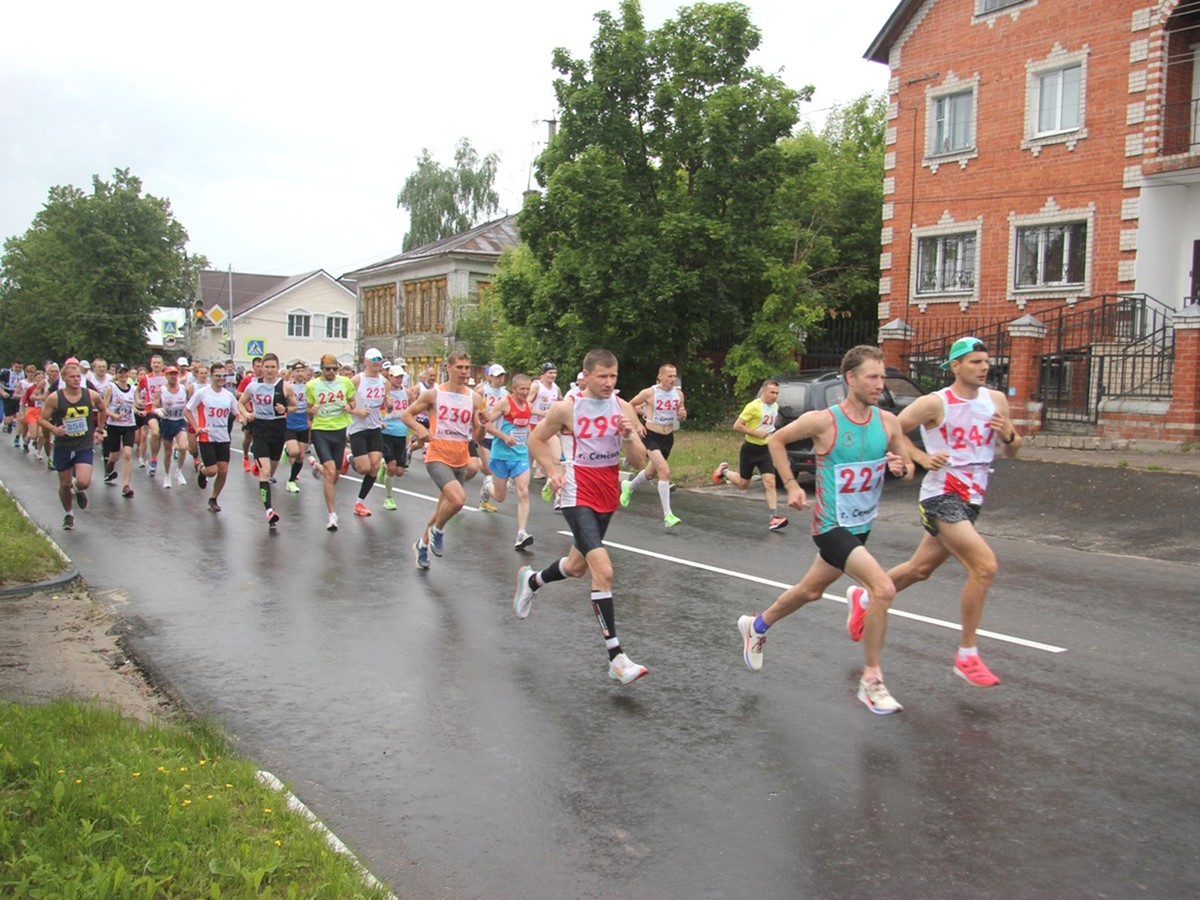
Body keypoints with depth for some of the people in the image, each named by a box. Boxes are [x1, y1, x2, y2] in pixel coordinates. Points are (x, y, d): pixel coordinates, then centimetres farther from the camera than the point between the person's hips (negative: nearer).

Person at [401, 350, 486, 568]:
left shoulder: (474, 398, 1)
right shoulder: (434, 394, -6)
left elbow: (477, 435, 3)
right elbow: (406, 414, 3)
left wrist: (482, 425, -19)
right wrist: (419, 429, -16)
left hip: (460, 461, 5)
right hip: (438, 457, -5)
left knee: (444, 508, 16)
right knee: (458, 498, -26)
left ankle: (422, 545, 39)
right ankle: (437, 531, 2)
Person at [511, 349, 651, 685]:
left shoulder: (623, 408, -2)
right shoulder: (567, 408, -11)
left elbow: (639, 463, -3)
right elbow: (536, 439, 5)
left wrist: (630, 436, -21)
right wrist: (553, 469, -8)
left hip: (607, 494, 5)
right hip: (579, 495, -5)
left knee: (578, 565, 21)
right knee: (604, 570, -19)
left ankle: (531, 581, 53)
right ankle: (616, 658, -15)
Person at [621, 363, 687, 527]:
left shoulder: (679, 394, -1)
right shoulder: (649, 392, -13)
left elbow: (681, 414, 13)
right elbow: (630, 405, 0)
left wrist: (682, 415, -10)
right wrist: (637, 424, -9)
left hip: (668, 438, 6)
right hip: (651, 436, -6)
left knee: (651, 473, 21)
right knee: (665, 471, -22)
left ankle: (628, 487, 52)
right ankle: (667, 515, -19)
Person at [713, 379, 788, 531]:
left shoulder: (775, 407, 4)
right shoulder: (753, 406, -18)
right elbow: (737, 426, -19)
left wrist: (770, 434, 8)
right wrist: (756, 433, -22)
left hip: (765, 450, 5)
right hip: (750, 449, -5)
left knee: (770, 483, -10)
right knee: (743, 484, 10)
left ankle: (773, 518, -12)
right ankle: (724, 471, 38)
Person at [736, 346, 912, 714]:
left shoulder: (887, 422, -3)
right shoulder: (823, 421, -17)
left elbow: (908, 468, 8)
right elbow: (776, 440, -2)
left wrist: (901, 467, -16)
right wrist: (791, 485, -7)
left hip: (862, 525, 7)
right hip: (832, 526, -6)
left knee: (810, 591, 22)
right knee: (884, 588, -21)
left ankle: (757, 626, 48)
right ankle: (872, 680, -5)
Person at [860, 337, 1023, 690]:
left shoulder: (996, 400, 5)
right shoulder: (935, 403, -12)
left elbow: (1010, 453, 11)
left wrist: (1008, 436, -10)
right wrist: (923, 457, -16)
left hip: (971, 499, 7)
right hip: (942, 496, -7)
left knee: (920, 569, 19)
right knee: (984, 565, -21)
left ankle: (865, 598, 44)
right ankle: (967, 656, -9)